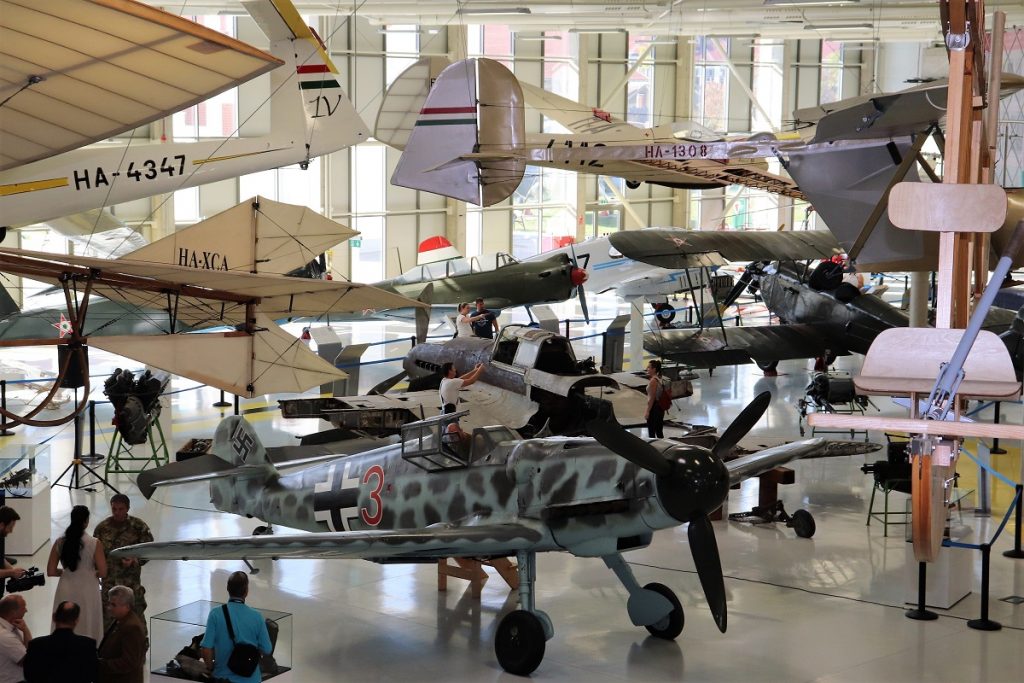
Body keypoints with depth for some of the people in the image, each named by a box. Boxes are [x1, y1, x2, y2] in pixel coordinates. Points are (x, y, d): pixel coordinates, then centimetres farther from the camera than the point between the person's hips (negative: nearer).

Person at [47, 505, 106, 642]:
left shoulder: (60, 542, -3)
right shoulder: (94, 544, -11)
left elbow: (51, 572, -1)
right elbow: (103, 573, -11)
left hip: (65, 591, 3)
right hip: (87, 591, -3)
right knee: (87, 631, 7)